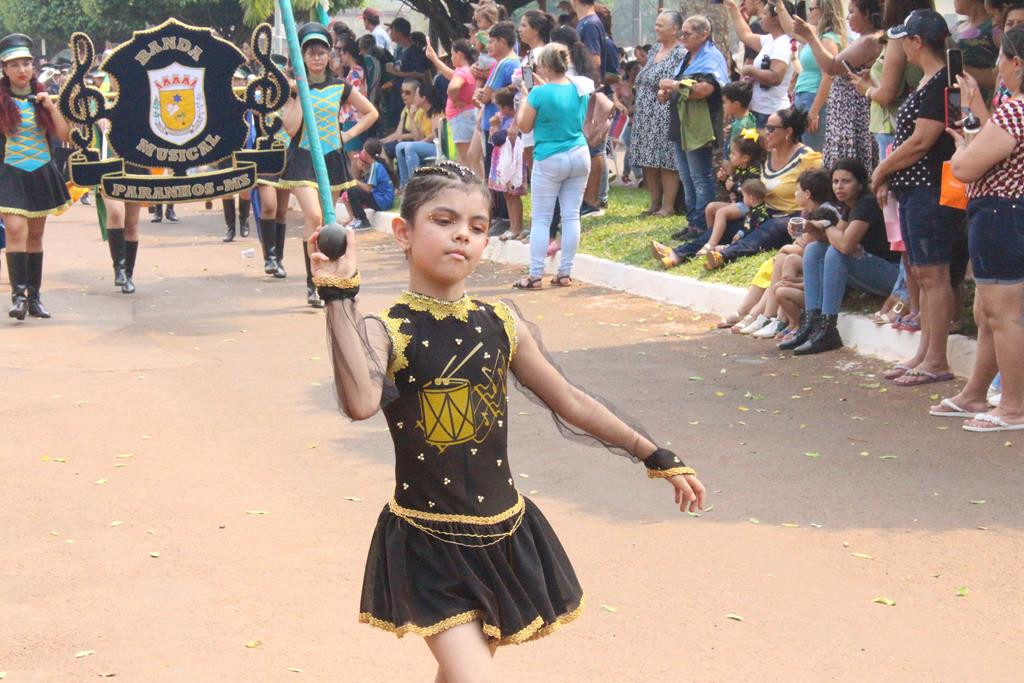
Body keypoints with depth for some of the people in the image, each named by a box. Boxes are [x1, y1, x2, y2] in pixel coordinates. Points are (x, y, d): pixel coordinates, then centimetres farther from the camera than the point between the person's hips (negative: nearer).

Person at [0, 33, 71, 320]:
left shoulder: (42, 97, 6)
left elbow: (64, 135, 0)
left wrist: (50, 107, -9)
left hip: (42, 173, 3)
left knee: (36, 235, 9)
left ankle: (34, 296, 15)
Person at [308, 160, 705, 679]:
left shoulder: (500, 324, 2)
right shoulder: (386, 332, -11)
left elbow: (570, 402, 12)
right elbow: (360, 403, -33)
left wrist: (657, 458, 16)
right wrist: (340, 294, -33)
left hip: (504, 536, 5)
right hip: (430, 543, -5)